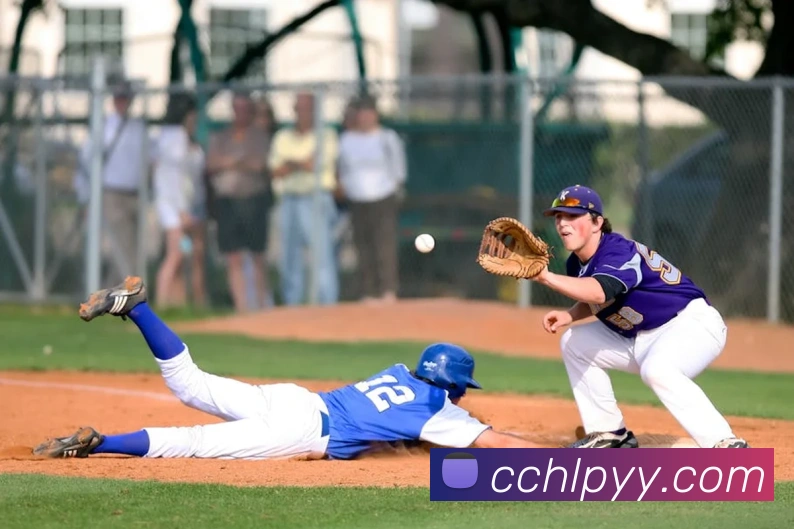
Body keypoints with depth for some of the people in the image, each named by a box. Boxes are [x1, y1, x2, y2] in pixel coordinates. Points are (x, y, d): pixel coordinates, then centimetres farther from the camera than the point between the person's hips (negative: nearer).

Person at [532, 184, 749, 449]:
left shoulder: (619, 252, -26)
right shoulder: (577, 264, 2)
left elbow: (598, 292, -46)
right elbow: (594, 301, 20)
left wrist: (546, 277, -52)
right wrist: (570, 315, -2)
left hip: (692, 322, -10)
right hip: (641, 338, 10)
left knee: (656, 369, -39)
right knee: (574, 343, 11)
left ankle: (727, 446, -42)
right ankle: (609, 434, 17)